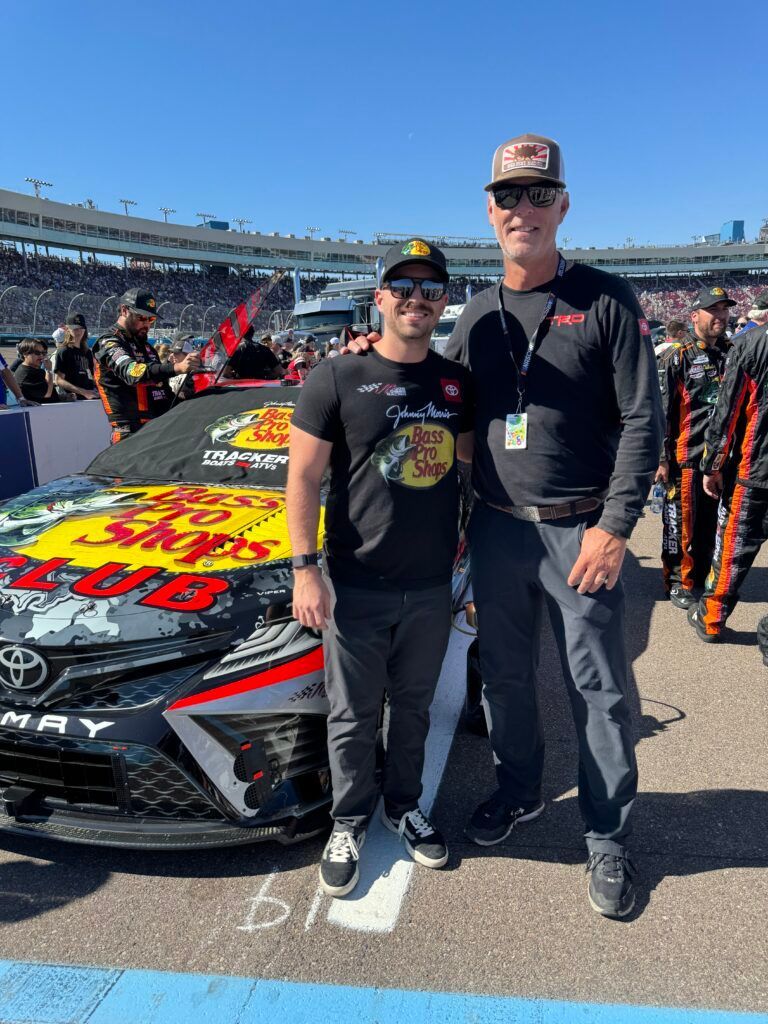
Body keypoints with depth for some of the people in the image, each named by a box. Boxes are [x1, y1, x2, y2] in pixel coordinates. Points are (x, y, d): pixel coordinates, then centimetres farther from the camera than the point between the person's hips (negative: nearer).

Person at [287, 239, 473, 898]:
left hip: (432, 585, 4)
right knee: (353, 716, 11)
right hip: (357, 587, -3)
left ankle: (404, 806, 40)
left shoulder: (458, 382, 6)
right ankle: (350, 825, 32)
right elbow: (303, 477, -7)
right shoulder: (338, 379, -6)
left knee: (413, 707, 19)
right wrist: (305, 568, -13)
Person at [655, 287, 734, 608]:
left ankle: (702, 578, 28)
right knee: (681, 522, 3)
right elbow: (662, 410, -10)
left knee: (713, 522, 13)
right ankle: (676, 582, 17)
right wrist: (662, 458, -13)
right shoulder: (677, 356, -7)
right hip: (687, 458, -6)